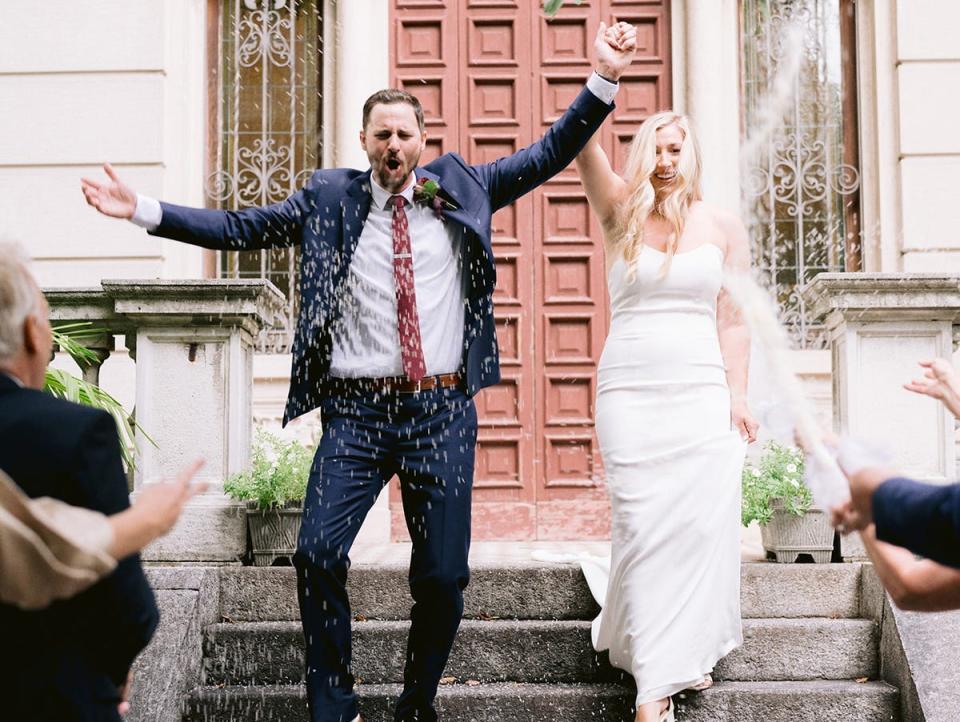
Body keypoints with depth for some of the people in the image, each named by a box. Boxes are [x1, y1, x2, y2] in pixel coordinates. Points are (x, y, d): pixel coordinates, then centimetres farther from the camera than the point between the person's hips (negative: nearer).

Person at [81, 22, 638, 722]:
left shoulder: (463, 187, 8)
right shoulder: (329, 198, 7)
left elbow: (549, 154, 7)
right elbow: (240, 228, 7)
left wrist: (604, 79, -3)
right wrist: (145, 210, 0)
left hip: (442, 409, 1)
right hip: (355, 410, 0)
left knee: (444, 573, 3)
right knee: (318, 554, -10)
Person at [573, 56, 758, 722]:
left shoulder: (723, 227, 10)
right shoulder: (622, 214, 7)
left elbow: (733, 320, 8)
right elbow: (582, 144, -9)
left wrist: (738, 394, -1)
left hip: (704, 393, 1)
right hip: (630, 390, -1)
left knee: (703, 523, -5)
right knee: (643, 525, -5)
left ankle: (688, 649, 14)